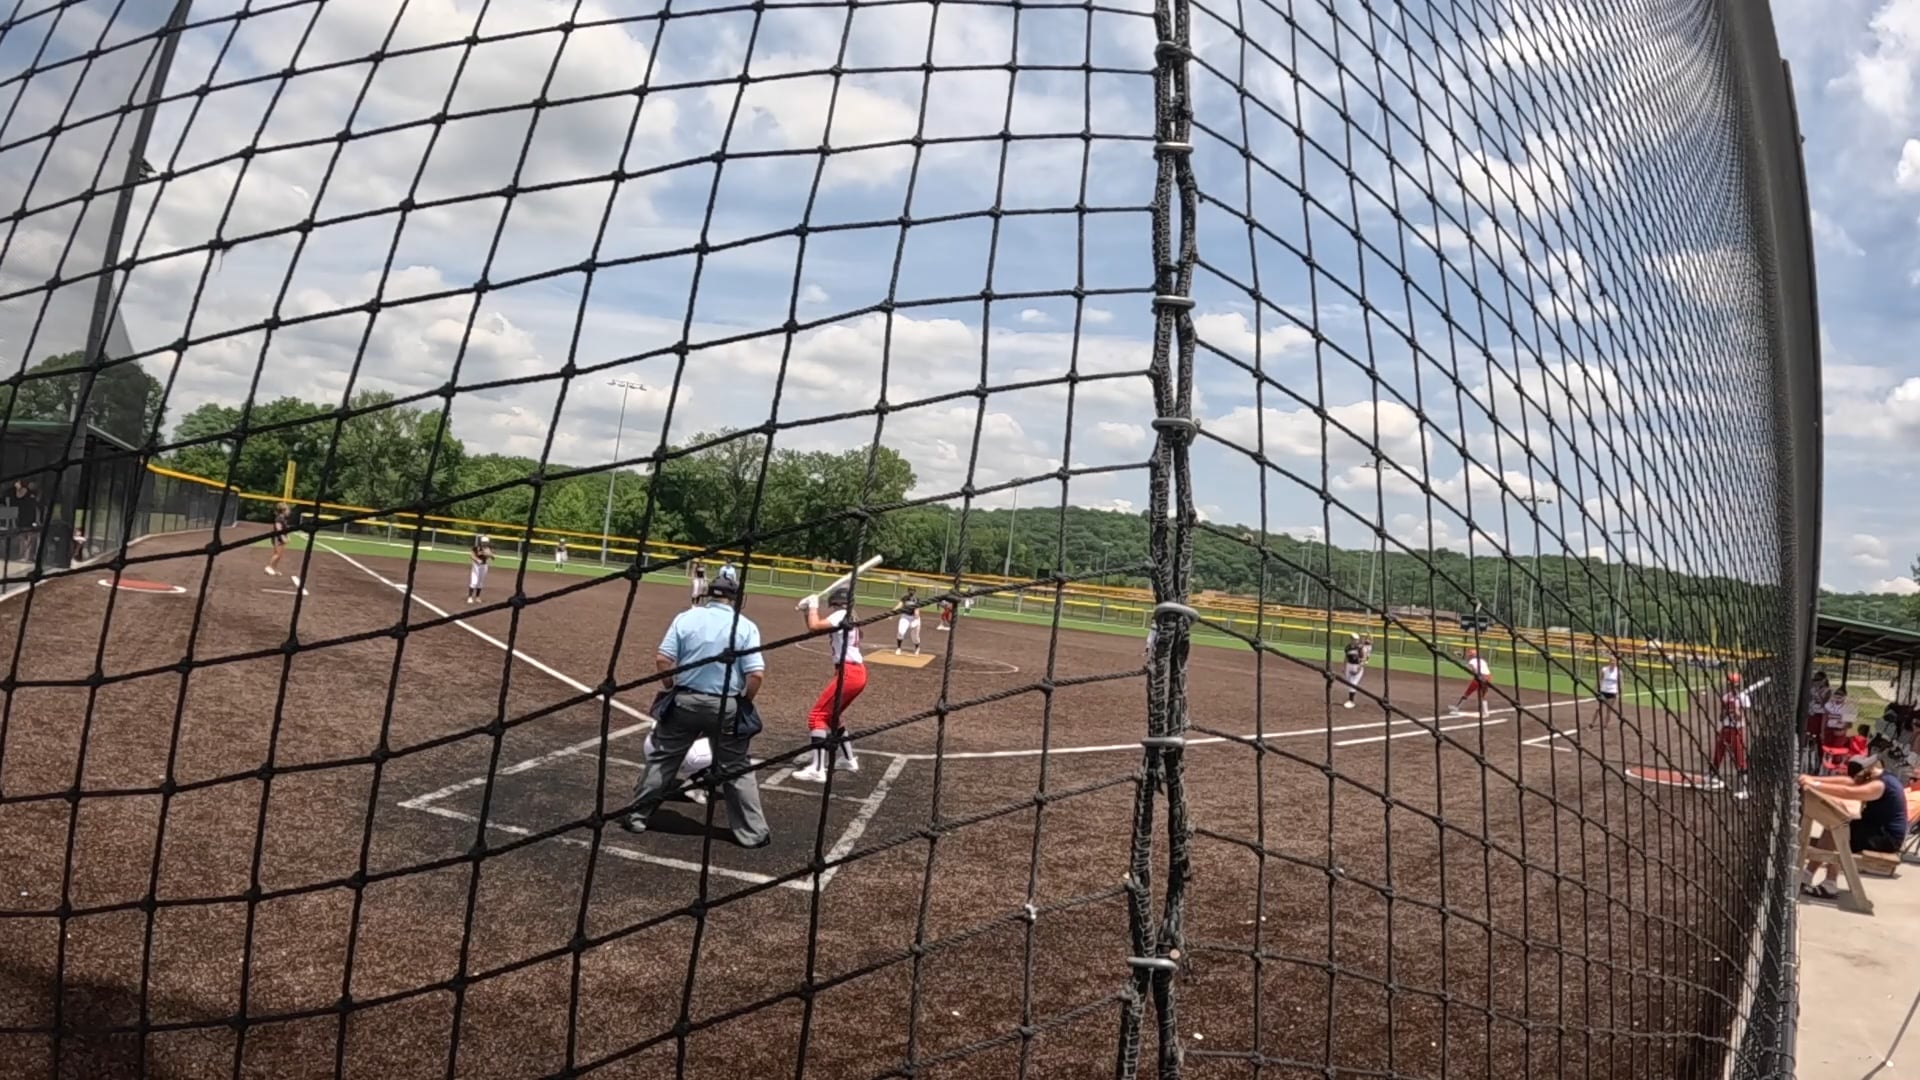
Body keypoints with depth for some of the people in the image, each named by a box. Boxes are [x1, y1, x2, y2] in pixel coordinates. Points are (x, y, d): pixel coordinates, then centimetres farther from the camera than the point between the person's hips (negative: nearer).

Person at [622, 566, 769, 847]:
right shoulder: (746, 627, -5)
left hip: (684, 701, 1)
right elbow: (756, 674, -12)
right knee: (737, 770, 9)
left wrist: (671, 689, 9)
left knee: (662, 759, 17)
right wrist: (743, 703, 3)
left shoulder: (686, 618, -2)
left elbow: (662, 660, -6)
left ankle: (637, 816, 24)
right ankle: (751, 832, 12)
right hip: (727, 707, -1)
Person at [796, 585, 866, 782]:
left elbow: (814, 626, -19)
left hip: (848, 672, -10)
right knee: (831, 715, 25)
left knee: (817, 716, -10)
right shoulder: (850, 619, 19)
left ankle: (817, 769, -19)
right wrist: (808, 612, 10)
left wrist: (813, 606, -4)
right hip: (858, 672, 10)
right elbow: (820, 626, 22)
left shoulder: (841, 616, -8)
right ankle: (848, 759, 31)